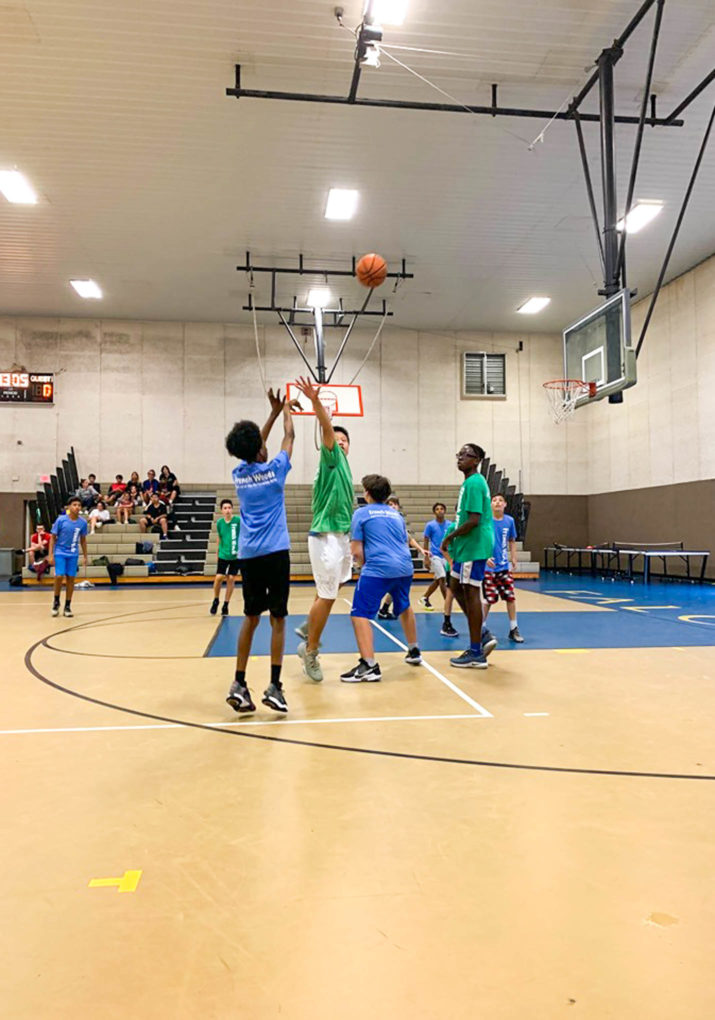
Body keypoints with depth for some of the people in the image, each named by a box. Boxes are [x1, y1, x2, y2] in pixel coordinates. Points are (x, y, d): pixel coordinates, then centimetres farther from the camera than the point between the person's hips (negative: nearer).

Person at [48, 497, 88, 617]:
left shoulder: (83, 522, -1)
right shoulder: (61, 520, -9)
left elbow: (83, 540, 10)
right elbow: (53, 537, -4)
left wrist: (85, 556, 9)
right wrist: (51, 554, -9)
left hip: (73, 554, 3)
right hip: (60, 553, -3)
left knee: (70, 579, 3)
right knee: (59, 576, -13)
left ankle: (67, 606, 13)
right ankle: (56, 601, 11)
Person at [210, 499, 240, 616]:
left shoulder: (238, 520, -11)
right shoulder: (219, 522, -1)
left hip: (236, 555, -1)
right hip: (223, 555, 2)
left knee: (231, 579, 2)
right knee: (218, 578, -5)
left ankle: (226, 605, 17)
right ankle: (215, 601, 20)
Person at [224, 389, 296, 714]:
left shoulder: (238, 474, 9)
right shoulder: (274, 470, -3)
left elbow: (253, 448, 26)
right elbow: (289, 436, 12)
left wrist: (274, 411, 32)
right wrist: (285, 409, 30)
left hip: (248, 554, 5)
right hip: (275, 552, -4)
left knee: (250, 617, 11)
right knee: (277, 619, 0)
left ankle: (239, 684, 8)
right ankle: (274, 686, -2)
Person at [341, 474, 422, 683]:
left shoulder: (361, 513, 5)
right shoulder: (396, 513, 21)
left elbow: (357, 551, 0)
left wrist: (364, 565, 18)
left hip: (377, 570, -7)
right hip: (404, 567, 7)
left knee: (360, 615, -5)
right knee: (404, 608, 28)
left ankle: (369, 666, -16)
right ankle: (414, 652, 42)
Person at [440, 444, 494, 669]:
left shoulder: (473, 483, -15)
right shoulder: (473, 482, 16)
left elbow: (474, 521, -23)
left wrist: (449, 538, -12)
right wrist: (454, 540, 18)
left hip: (473, 547, -10)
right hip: (467, 546, 10)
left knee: (470, 593, -5)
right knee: (456, 587, 16)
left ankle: (476, 653, 3)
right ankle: (482, 635, 22)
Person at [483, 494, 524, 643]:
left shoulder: (509, 521, 3)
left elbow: (512, 541, 13)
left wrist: (514, 559, 5)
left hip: (504, 567, 4)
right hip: (488, 567, -4)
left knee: (510, 597, 4)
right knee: (488, 599, -1)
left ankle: (513, 630, 17)